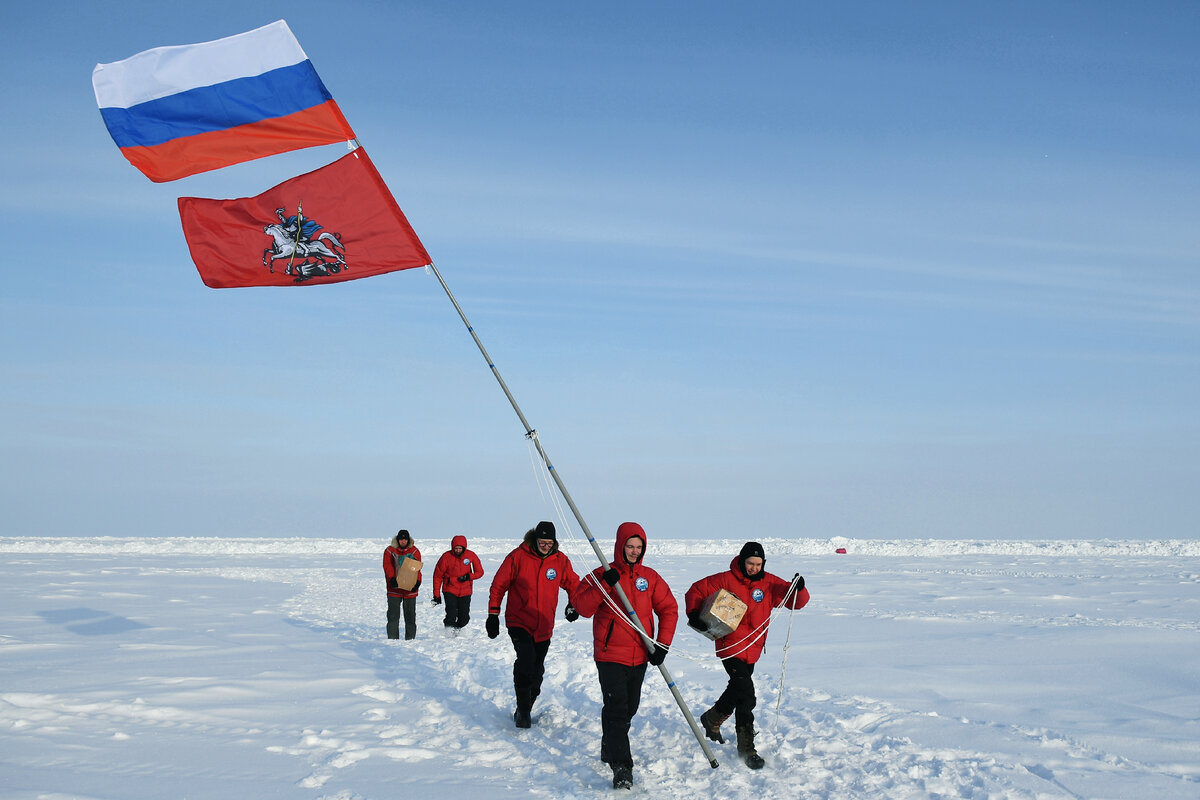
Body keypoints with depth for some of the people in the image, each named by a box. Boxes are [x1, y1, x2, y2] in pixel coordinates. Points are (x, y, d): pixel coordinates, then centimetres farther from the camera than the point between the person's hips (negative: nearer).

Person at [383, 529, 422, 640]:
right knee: (393, 614, 0)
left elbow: (417, 568, -2)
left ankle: (410, 638, 13)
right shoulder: (390, 551, 3)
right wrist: (392, 578, -24)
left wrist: (417, 582, -18)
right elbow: (387, 566, -7)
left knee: (410, 614, 6)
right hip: (394, 588, -1)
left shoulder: (414, 551, 5)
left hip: (410, 588, 1)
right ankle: (393, 638, 6)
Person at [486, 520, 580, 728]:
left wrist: (573, 606, 0)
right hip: (518, 622, -4)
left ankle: (524, 711, 27)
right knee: (526, 659, -24)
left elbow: (573, 584, 17)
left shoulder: (560, 560, 1)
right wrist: (493, 614, -3)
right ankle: (523, 710, -14)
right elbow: (498, 585, 0)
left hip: (544, 627, 4)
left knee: (537, 671, 9)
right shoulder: (518, 557, -8)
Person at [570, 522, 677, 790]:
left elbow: (668, 609, 7)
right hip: (610, 655, -5)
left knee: (629, 708, 17)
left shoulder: (650, 577, 5)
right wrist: (605, 584, -26)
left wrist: (663, 644, -4)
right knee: (616, 710, -13)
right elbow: (581, 607, -14)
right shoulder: (602, 574, -5)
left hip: (640, 657, 5)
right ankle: (621, 767, -14)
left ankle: (610, 751, 37)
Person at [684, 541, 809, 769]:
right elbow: (696, 590, 0)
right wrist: (693, 614, -14)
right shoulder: (726, 580, -8)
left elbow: (796, 601, -3)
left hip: (753, 649, 6)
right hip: (731, 646, -6)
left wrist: (799, 589, -24)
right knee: (746, 696, -14)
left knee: (738, 689, 19)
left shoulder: (769, 583, 2)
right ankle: (746, 748, 2)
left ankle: (711, 719, 42)